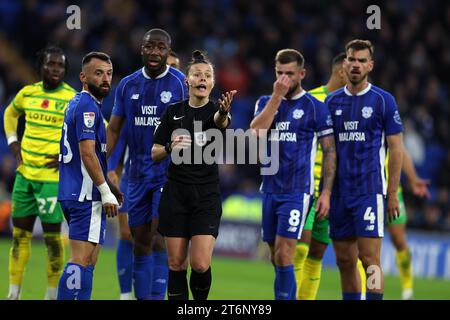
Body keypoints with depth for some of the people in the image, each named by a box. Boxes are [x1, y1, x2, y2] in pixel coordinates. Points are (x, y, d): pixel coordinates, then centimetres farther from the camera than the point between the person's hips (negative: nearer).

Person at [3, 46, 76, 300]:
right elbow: (10, 114, 28)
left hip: (53, 177, -5)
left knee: (52, 235, -3)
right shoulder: (27, 93, 7)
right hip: (25, 174, 5)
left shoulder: (73, 100, -9)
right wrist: (13, 143, 13)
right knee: (20, 233, 8)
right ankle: (14, 293, 15)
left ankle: (53, 293, 9)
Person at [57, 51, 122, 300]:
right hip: (86, 196, -10)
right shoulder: (88, 105, -12)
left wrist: (107, 186, 24)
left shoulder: (77, 103, 19)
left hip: (75, 194, 10)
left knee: (89, 261, 12)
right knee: (81, 261, -13)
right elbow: (87, 153, -19)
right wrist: (106, 192, -16)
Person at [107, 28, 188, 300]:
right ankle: (142, 297, 14)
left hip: (170, 173, -5)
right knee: (140, 243, 7)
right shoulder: (127, 86, 7)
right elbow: (113, 130, 9)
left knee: (159, 237, -15)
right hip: (138, 174, 5)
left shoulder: (181, 84, -5)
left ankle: (157, 296, -15)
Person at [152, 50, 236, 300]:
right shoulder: (174, 112, 4)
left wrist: (224, 112, -53)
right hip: (175, 193, 2)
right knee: (176, 263, 2)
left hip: (206, 195, -2)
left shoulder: (215, 111, -3)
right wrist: (170, 148, -16)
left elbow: (221, 121, -29)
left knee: (200, 265, -11)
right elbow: (155, 154, 7)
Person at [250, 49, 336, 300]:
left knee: (283, 255, -13)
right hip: (270, 190, 5)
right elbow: (256, 130, -9)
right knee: (276, 257, 9)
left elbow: (330, 152, -1)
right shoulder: (266, 102, 11)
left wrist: (326, 192, -8)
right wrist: (277, 96, -12)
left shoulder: (315, 107, -1)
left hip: (297, 191, -5)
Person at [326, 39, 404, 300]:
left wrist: (393, 193, -6)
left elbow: (396, 148, -2)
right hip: (340, 191, 4)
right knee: (345, 261, 6)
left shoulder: (383, 100, -2)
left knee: (370, 259, -10)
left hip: (370, 190, -4)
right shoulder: (333, 101, 10)